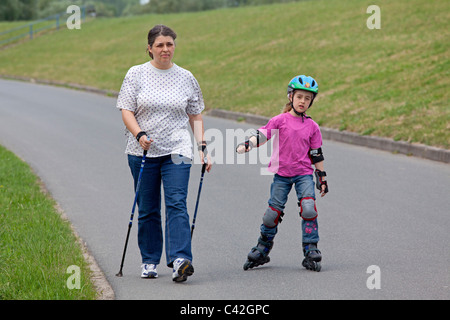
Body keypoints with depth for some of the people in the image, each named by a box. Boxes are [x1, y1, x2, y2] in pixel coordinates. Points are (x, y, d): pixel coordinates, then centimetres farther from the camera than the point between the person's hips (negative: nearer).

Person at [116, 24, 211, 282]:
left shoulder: (186, 78, 8)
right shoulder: (136, 74, 3)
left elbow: (196, 116, 13)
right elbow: (126, 111, 0)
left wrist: (203, 146, 3)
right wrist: (139, 135, -17)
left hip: (177, 151, 0)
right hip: (143, 153, 0)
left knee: (177, 204, -15)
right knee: (147, 210, 7)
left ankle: (180, 259, -23)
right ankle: (149, 261, 19)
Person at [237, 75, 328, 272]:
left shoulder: (312, 126, 8)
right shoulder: (280, 120, 2)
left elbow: (316, 154, 12)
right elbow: (263, 134, -5)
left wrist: (322, 178, 12)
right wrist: (247, 145, -23)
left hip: (304, 173, 1)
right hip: (282, 174, -1)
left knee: (309, 209, -16)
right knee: (273, 212, 1)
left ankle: (311, 252, -8)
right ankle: (262, 251, 19)